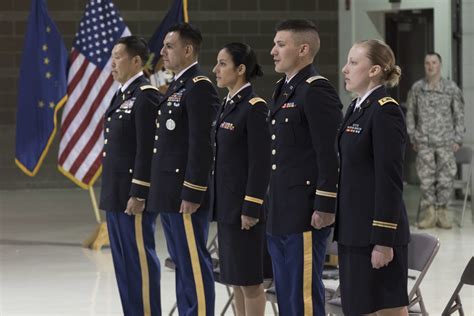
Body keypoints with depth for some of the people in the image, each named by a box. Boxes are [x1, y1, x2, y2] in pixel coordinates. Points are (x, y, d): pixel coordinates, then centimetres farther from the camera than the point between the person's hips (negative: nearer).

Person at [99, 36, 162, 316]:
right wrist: (112, 195, 18)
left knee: (140, 258, -5)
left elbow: (147, 149, -19)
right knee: (124, 260, 12)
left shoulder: (146, 95, -13)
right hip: (116, 194, 10)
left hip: (133, 195, -10)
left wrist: (138, 195, -21)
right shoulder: (122, 95, 16)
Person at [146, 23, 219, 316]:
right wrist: (161, 192, 18)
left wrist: (192, 194, -21)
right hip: (170, 193, 10)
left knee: (194, 264, -6)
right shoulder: (176, 87, 17)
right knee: (182, 262, 12)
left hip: (185, 194, -10)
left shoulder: (200, 88, -13)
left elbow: (202, 145, -19)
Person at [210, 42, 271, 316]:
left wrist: (251, 209, -19)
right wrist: (218, 203, 16)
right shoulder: (228, 105, 13)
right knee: (235, 277, 12)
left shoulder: (254, 107, -14)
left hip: (244, 204, -9)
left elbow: (261, 163, -17)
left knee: (249, 278, -2)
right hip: (226, 204, 9)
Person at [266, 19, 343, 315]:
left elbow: (331, 153, -18)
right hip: (280, 214, 9)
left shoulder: (317, 91, -13)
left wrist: (324, 207, -20)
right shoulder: (283, 90, 16)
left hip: (305, 214, -9)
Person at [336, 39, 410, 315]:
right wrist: (344, 231, 17)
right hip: (353, 231, 9)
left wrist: (384, 240, -20)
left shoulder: (385, 112, -13)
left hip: (378, 231, -9)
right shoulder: (357, 109, 14)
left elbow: (390, 181, -17)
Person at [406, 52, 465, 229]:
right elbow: (410, 114, 10)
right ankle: (429, 214, 6)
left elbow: (459, 115, 5)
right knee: (426, 178, 0)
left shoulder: (452, 88, 1)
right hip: (424, 142, 0)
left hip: (445, 141, 0)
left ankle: (441, 213, 9)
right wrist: (413, 138, 5)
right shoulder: (417, 88, 3)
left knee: (445, 178, 0)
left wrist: (458, 139, 0)